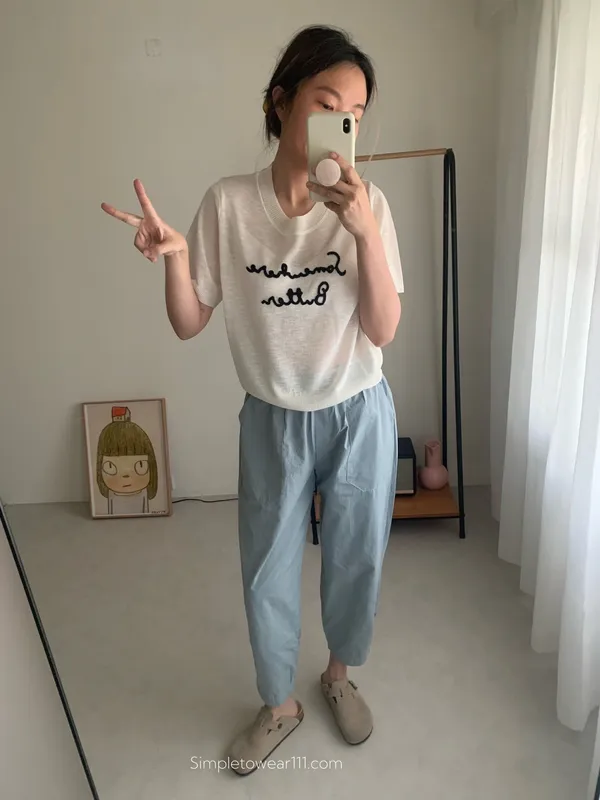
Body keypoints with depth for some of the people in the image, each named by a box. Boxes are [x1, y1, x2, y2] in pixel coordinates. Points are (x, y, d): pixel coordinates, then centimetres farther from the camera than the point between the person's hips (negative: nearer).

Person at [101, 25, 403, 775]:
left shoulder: (367, 204, -10)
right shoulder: (227, 203, -10)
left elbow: (382, 331, -15)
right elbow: (189, 324, -6)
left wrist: (366, 231, -27)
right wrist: (174, 255, -25)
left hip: (359, 419, 0)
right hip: (273, 423, 0)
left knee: (356, 559, 17)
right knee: (267, 572, 14)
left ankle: (340, 675, 49)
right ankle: (279, 704, 42)